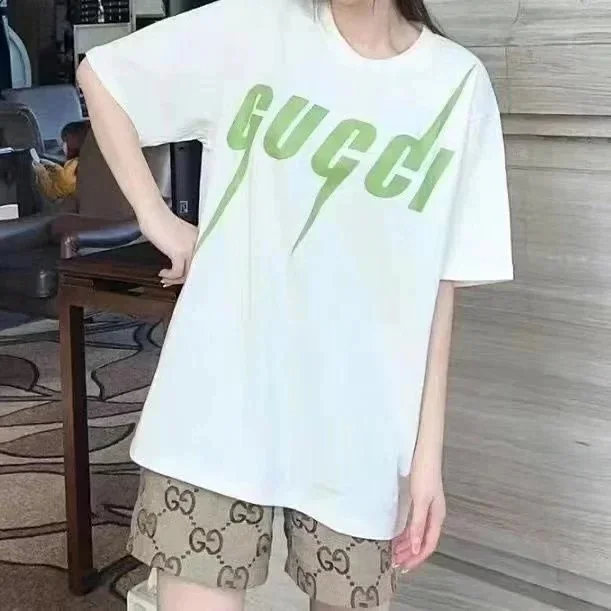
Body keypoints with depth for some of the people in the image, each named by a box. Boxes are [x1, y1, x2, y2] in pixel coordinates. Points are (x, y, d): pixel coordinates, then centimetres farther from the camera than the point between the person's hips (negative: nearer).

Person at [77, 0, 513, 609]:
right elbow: (98, 74, 10)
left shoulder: (460, 84, -1)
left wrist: (428, 451, 0)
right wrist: (155, 217, 1)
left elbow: (438, 284, 1)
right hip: (217, 399, 0)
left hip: (355, 428, 1)